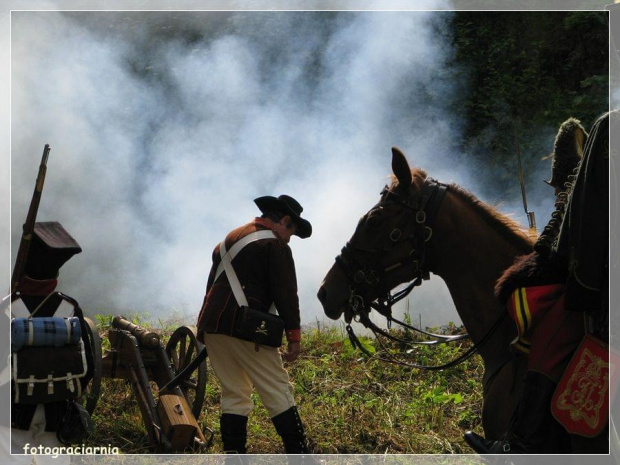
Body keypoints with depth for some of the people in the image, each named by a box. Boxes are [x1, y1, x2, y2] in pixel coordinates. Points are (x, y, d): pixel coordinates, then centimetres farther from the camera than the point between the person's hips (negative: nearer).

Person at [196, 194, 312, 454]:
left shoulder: (230, 239, 22)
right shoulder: (274, 244, -3)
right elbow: (286, 292, -10)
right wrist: (294, 335, -9)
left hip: (212, 325, 8)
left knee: (234, 393, 12)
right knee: (278, 391, -5)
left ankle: (234, 454, 8)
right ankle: (298, 454, -8)